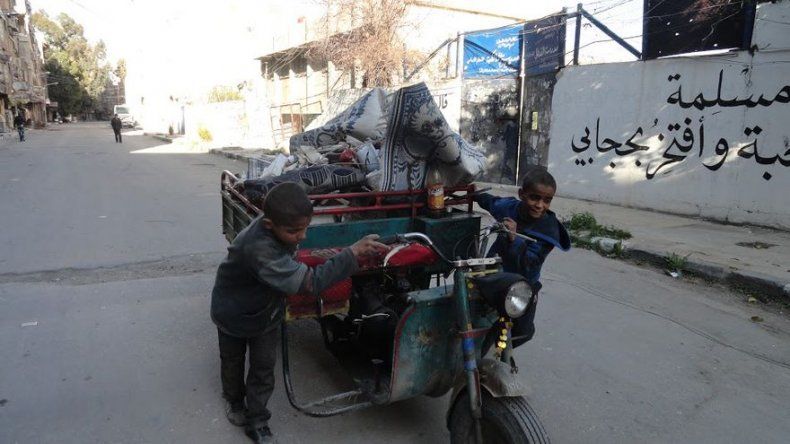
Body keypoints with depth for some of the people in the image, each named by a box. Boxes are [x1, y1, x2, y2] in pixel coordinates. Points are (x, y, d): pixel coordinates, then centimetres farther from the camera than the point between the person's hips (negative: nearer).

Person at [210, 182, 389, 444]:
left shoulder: (277, 227, -22)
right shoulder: (258, 249, -46)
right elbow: (310, 282, -50)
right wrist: (354, 252, -50)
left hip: (266, 312, 5)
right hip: (234, 312, -5)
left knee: (264, 366, 10)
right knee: (233, 361, 23)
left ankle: (256, 422, 29)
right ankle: (234, 400, 51)